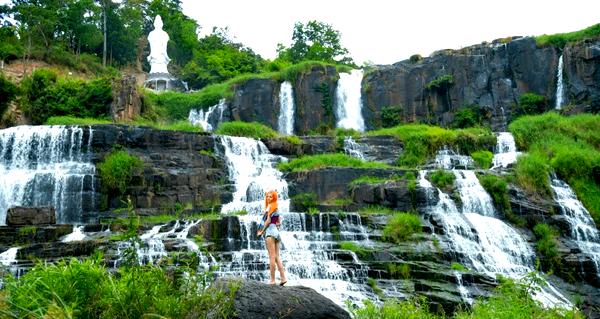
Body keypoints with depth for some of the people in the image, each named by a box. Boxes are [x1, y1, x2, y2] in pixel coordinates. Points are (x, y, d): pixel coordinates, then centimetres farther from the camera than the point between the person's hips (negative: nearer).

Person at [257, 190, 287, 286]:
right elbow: (279, 222, 20)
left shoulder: (270, 206, -5)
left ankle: (272, 280, -10)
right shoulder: (276, 208, 20)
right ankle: (283, 277, 0)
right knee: (277, 256, 6)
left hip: (270, 231, -9)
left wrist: (261, 231, -4)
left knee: (272, 256, -10)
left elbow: (268, 220, -10)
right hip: (277, 231, 9)